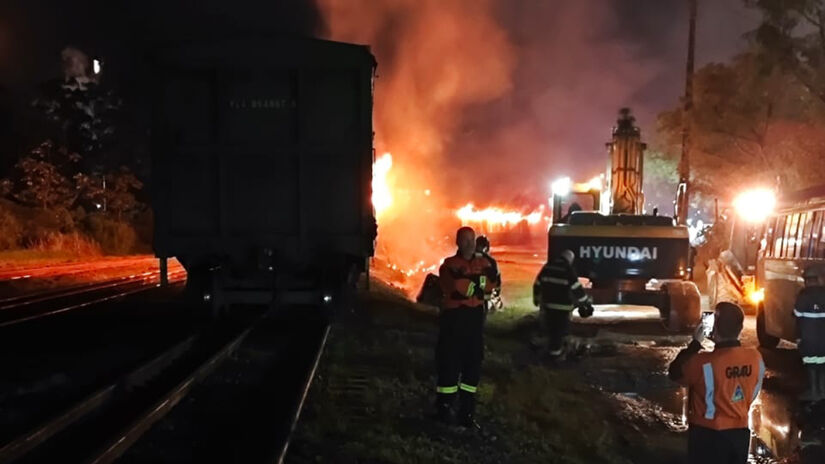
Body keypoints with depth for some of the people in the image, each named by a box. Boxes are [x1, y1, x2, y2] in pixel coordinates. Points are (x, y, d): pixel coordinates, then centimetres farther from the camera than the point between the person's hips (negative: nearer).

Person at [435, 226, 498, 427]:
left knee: (473, 364, 8)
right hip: (454, 317, -5)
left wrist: (468, 281, -17)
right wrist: (478, 282, -9)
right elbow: (458, 288, -21)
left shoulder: (484, 263, 11)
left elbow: (490, 286, -7)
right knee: (449, 363, -4)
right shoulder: (450, 265, -5)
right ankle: (444, 408, 9)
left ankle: (467, 412, 18)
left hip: (475, 317, 5)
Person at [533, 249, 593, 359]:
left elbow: (537, 284, 12)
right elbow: (578, 289, -14)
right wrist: (587, 304, -10)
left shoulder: (547, 267, 6)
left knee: (550, 328, 20)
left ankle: (551, 349, 31)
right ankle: (555, 352, 8)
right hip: (562, 306, -6)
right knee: (560, 329, 4)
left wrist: (536, 299, 26)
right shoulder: (568, 270, -12)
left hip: (547, 304, 6)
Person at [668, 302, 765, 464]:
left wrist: (695, 344, -1)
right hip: (740, 432, 5)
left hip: (708, 435, -5)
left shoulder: (704, 363, -26)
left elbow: (674, 373, -6)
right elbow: (752, 393, 7)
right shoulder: (755, 358, -10)